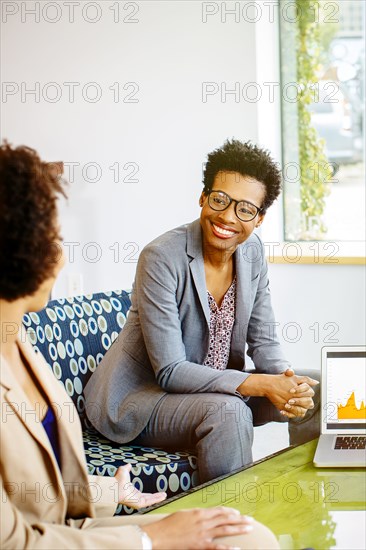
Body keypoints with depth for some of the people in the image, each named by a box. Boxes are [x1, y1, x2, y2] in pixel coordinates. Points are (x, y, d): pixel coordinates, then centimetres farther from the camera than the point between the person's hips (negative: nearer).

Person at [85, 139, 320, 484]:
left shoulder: (252, 252, -2)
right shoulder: (162, 258, -23)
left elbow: (262, 341, 3)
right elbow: (170, 371, -25)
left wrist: (286, 376, -20)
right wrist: (262, 384, -31)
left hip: (216, 386, 7)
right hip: (142, 396, -7)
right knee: (228, 410, -34)